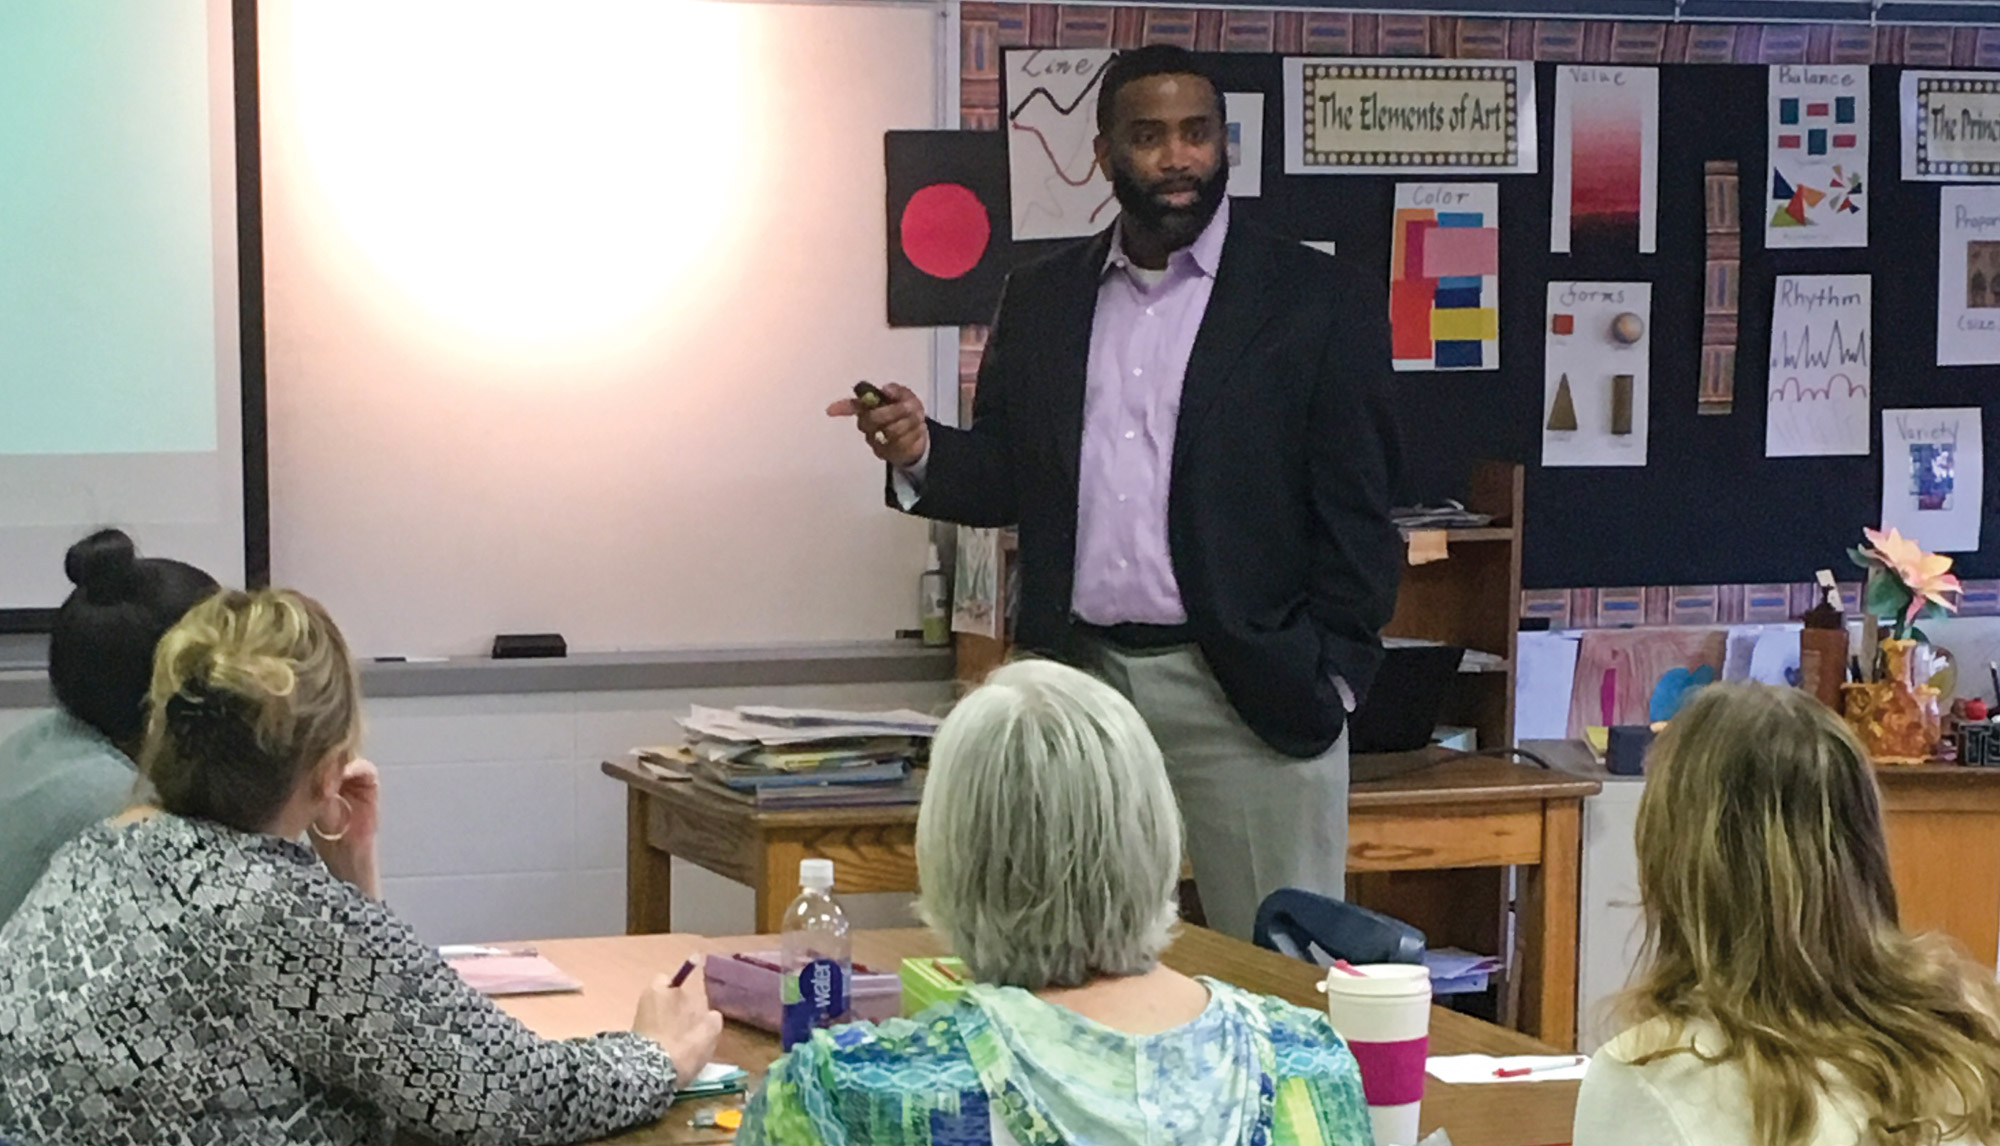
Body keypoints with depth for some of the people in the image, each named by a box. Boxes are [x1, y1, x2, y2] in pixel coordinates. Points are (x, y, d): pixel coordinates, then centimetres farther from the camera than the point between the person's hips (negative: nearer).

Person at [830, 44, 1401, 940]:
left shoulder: (1321, 301, -1)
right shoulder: (1041, 299, 12)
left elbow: (1356, 508, -1)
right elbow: (1004, 480, 13)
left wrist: (1332, 676, -7)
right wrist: (922, 454, -8)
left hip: (1246, 696, -4)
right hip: (1077, 684, 4)